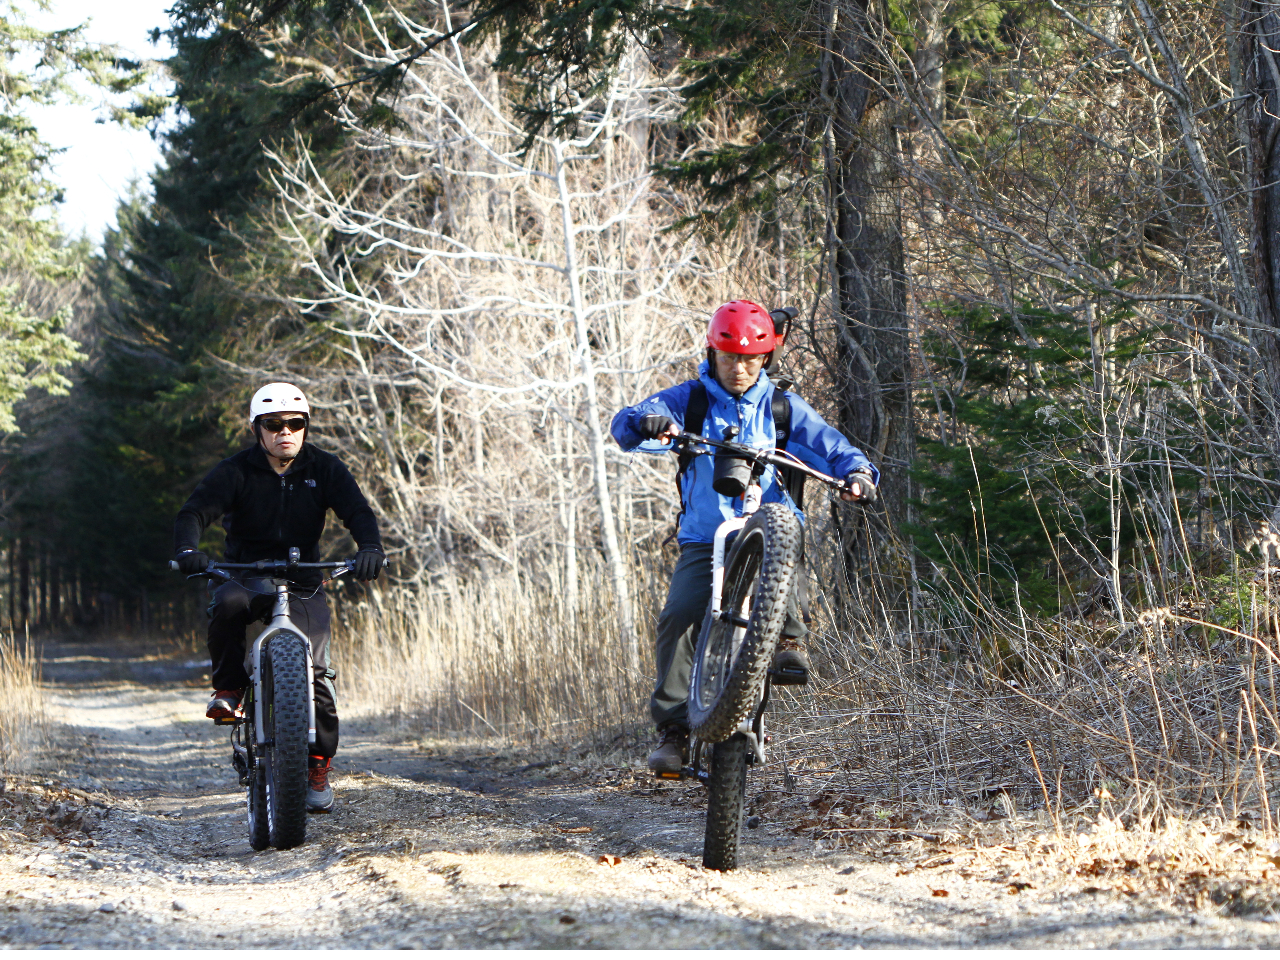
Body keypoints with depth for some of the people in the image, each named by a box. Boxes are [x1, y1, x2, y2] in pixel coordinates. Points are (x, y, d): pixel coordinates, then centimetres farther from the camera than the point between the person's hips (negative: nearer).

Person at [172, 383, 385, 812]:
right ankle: (228, 687, -14)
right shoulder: (236, 471, -5)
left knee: (315, 669, -15)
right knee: (227, 604, -37)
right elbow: (195, 510, -16)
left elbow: (357, 510, -9)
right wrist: (187, 549, -39)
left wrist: (369, 548, -32)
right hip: (246, 577, -1)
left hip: (303, 583, 1)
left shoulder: (324, 469, 1)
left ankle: (318, 764, 3)